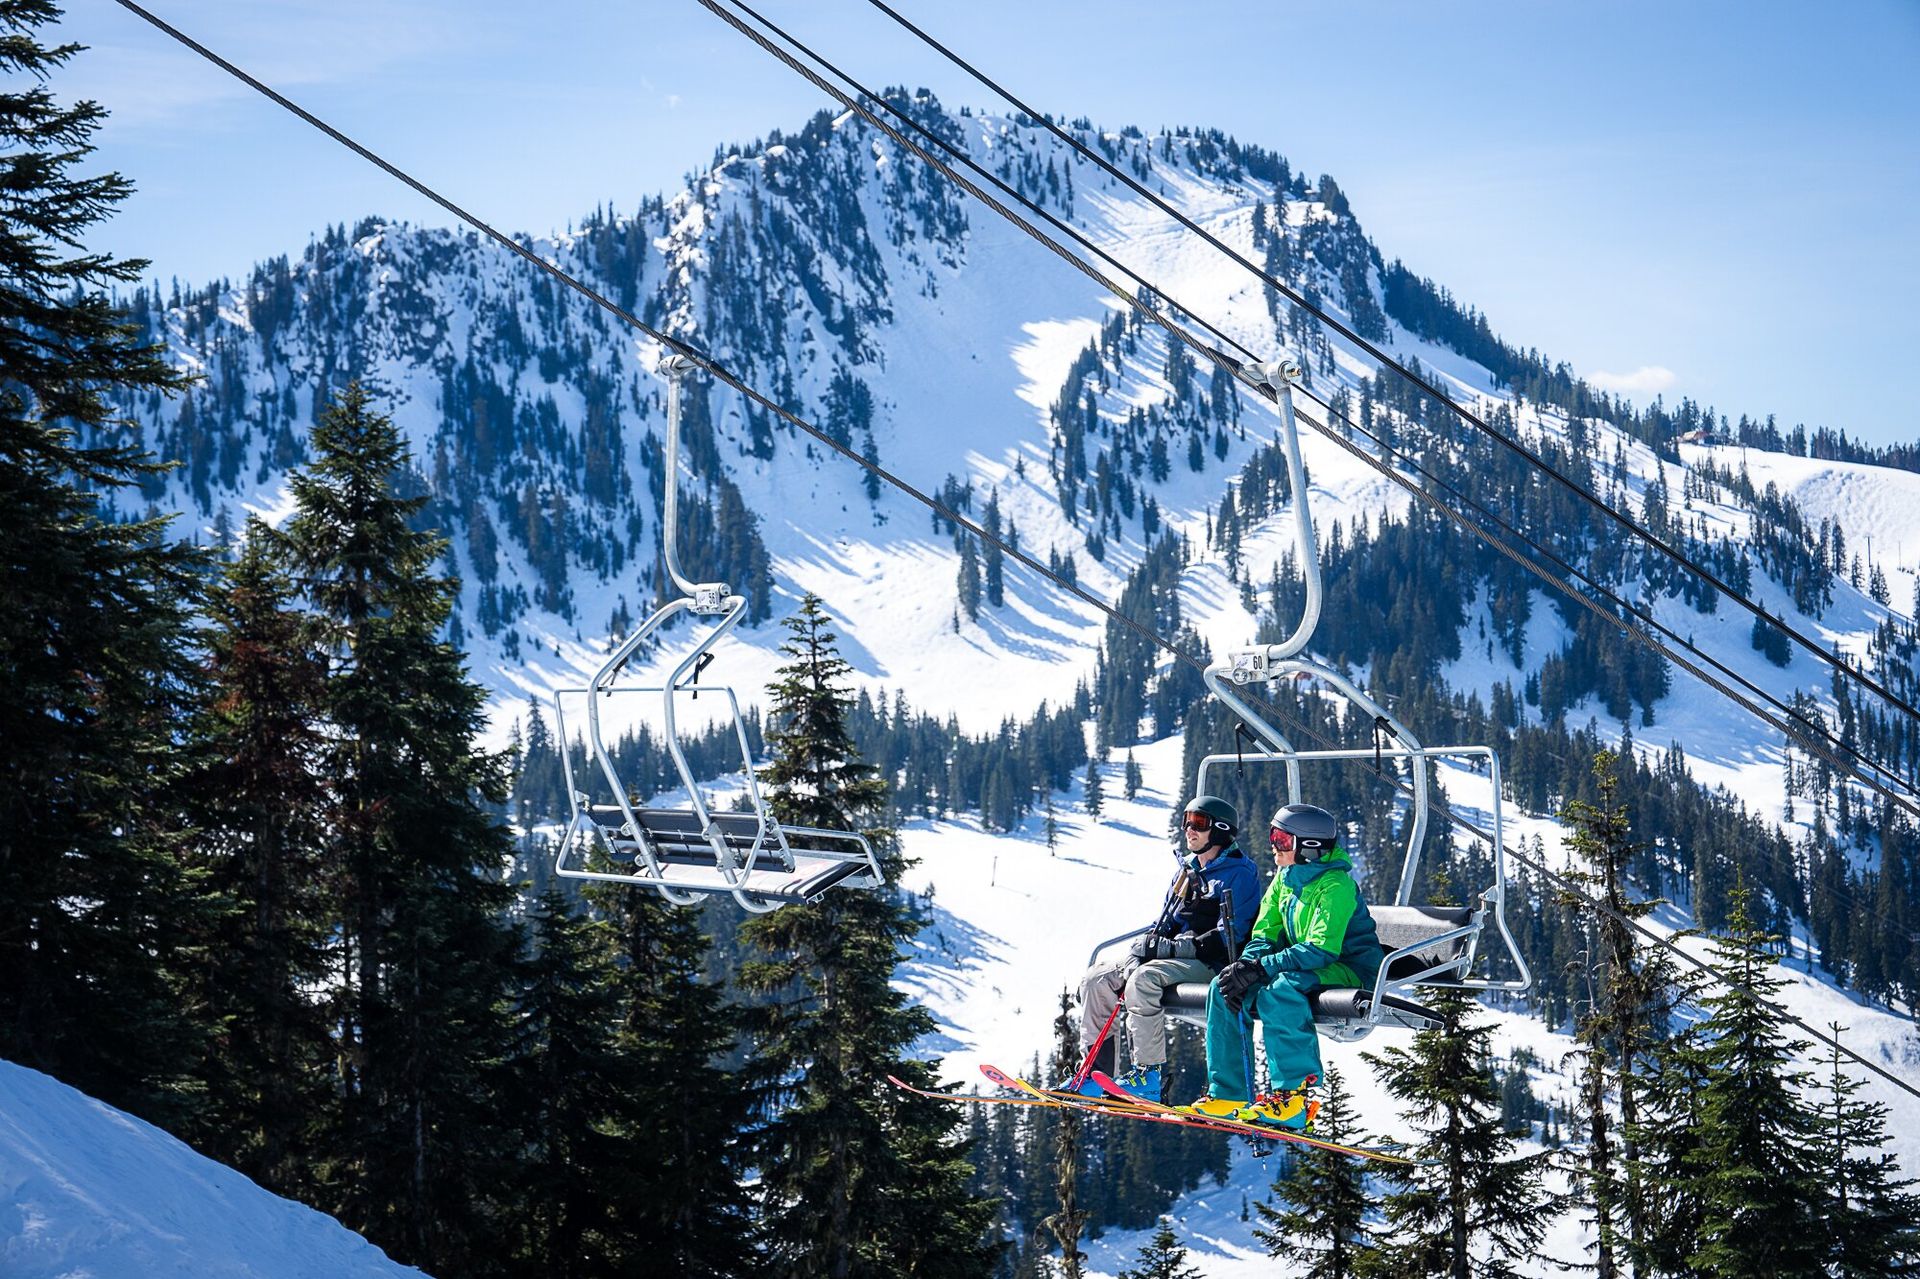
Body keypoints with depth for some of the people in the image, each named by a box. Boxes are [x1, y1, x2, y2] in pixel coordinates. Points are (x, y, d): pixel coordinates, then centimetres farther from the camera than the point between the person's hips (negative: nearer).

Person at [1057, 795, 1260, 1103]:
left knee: (1143, 979, -35)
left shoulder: (1240, 873, -8)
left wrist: (1168, 947, -19)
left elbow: (1229, 936, -17)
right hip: (1171, 955, 9)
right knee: (1096, 980, -5)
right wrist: (1149, 941, 0)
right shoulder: (1187, 871, 18)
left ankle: (1148, 1076, -30)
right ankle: (1094, 1072, -5)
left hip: (1209, 963, -9)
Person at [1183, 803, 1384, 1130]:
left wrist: (1261, 969, -32)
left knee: (1279, 991, -37)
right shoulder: (1285, 878, 6)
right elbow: (1264, 935, 7)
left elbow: (1321, 950, -29)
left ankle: (1295, 1096, -34)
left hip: (1347, 968, -9)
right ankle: (1229, 1094, -7)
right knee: (1223, 989, -7)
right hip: (1303, 967, 9)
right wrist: (1245, 966, -16)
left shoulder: (1335, 885, -19)